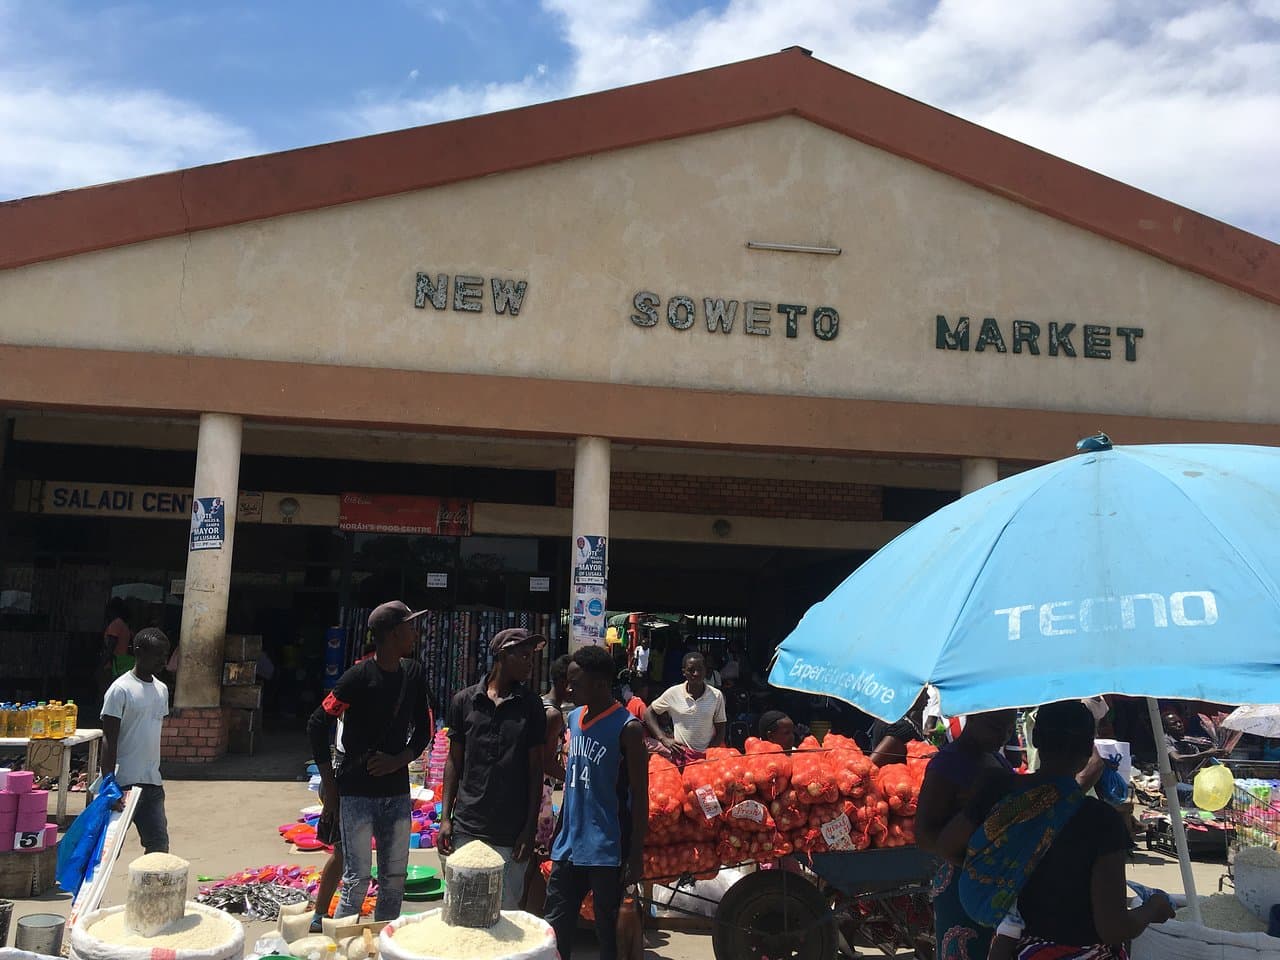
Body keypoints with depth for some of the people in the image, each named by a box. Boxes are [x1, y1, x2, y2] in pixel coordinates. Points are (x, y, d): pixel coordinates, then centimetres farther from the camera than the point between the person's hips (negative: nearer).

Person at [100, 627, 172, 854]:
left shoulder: (162, 689, 12)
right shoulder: (120, 689, -12)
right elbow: (109, 740, -14)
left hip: (153, 782, 7)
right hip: (124, 782, -7)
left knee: (159, 844, 9)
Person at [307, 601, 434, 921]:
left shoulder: (413, 673, 3)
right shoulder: (360, 677, -15)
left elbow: (423, 729, 11)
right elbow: (317, 725, -10)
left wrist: (398, 761, -7)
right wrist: (329, 786, -8)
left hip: (397, 792, 5)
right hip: (357, 793, -5)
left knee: (394, 879, 11)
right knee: (357, 880, -1)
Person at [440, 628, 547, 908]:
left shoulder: (531, 705, 1)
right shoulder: (464, 701, 3)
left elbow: (535, 769, 3)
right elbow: (454, 761, 8)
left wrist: (530, 828, -2)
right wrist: (445, 817, 3)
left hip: (511, 833, 0)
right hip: (466, 828, 1)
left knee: (506, 911, 4)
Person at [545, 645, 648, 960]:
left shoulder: (627, 728, -13)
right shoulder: (574, 718, 7)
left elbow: (639, 795, -12)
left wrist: (636, 854, -13)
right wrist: (558, 833, 16)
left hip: (607, 850, -6)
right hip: (569, 844, 6)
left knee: (608, 932, 7)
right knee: (555, 927, 10)